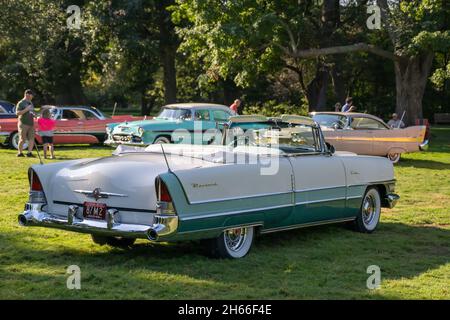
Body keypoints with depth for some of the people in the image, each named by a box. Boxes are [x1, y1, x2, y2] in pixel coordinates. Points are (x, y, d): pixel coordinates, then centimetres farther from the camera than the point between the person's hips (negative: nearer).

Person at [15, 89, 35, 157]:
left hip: (31, 124, 7)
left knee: (32, 138, -4)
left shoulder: (30, 103, 17)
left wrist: (33, 115, 8)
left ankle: (29, 152, -3)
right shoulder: (21, 103, -6)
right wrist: (26, 109, -21)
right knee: (22, 139, -2)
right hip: (23, 124, -6)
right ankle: (20, 153, 8)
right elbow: (17, 113, -14)